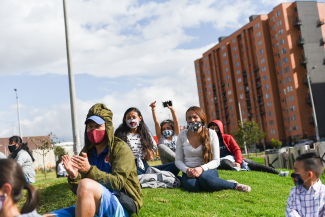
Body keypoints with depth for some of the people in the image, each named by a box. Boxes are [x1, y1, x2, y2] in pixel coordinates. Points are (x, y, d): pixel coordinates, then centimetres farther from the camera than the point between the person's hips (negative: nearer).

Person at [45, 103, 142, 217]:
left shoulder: (121, 149, -4)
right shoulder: (86, 153, 11)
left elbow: (117, 183, -16)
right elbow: (80, 191, 8)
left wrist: (90, 170, -26)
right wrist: (74, 177, -14)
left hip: (122, 206, -4)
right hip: (97, 206, 5)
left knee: (87, 184, -32)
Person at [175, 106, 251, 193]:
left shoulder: (211, 134, -2)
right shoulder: (182, 135, 2)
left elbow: (216, 161, -3)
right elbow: (178, 160, 4)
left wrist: (202, 168, -23)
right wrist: (187, 170, -18)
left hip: (207, 170, -1)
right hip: (189, 172, 2)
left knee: (205, 178, -40)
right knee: (191, 185, -36)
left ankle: (234, 185, -13)